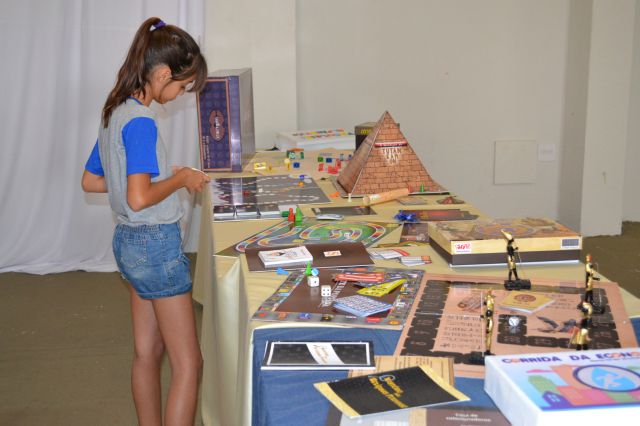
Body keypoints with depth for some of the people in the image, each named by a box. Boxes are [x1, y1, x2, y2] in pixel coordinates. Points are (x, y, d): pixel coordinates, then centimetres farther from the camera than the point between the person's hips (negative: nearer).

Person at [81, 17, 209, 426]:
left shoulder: (114, 113, 8)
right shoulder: (141, 122, -21)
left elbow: (90, 180, 17)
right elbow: (139, 198, -29)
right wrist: (180, 179, -12)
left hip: (130, 240, 10)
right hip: (157, 243, -10)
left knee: (147, 353, 18)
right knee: (188, 364, -2)